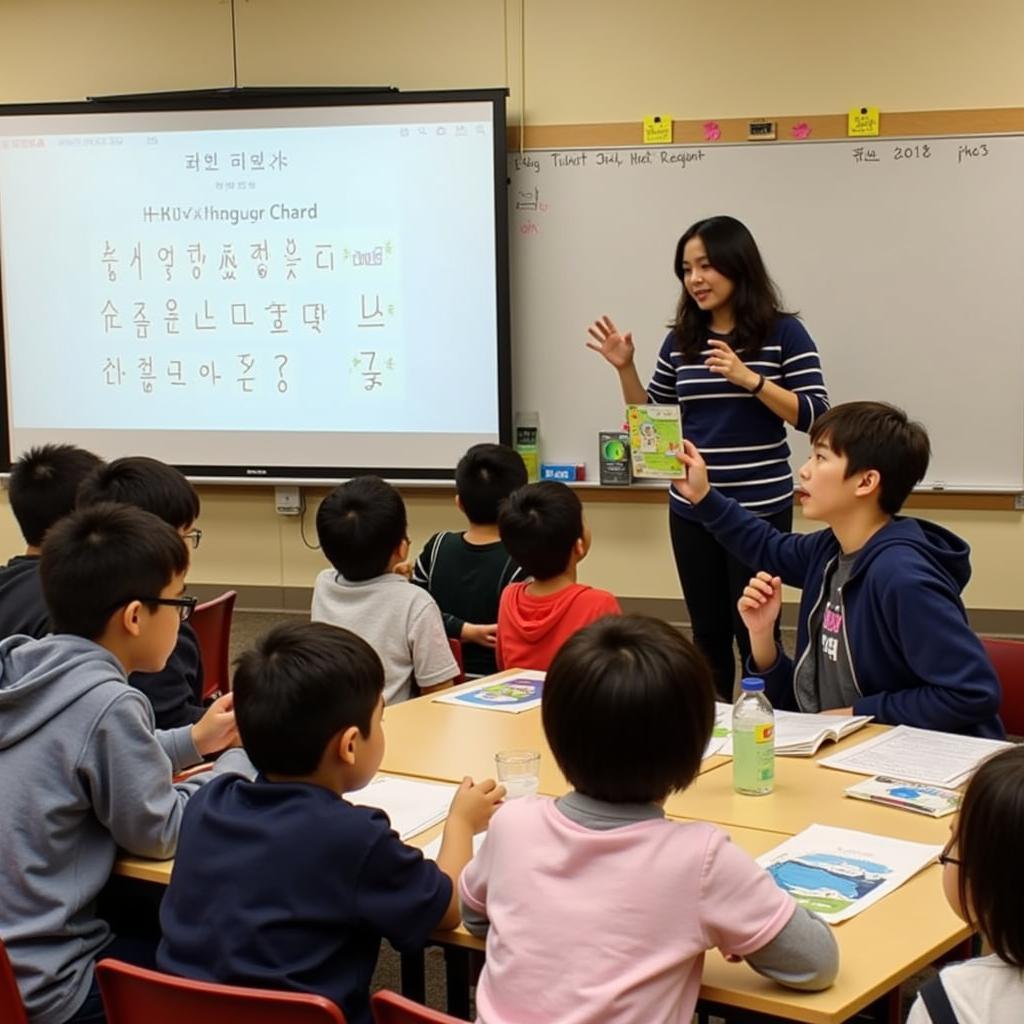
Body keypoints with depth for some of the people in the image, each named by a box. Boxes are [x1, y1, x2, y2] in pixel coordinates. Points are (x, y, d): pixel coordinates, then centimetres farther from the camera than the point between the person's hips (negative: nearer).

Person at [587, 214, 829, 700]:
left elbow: (814, 417, -10)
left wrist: (750, 379, -20)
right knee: (707, 632, 12)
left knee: (755, 633, -2)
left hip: (759, 508, -4)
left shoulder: (783, 333, -5)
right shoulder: (681, 340, 7)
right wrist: (625, 368, -1)